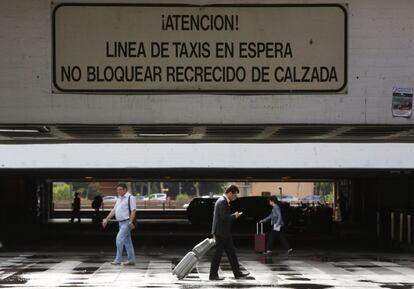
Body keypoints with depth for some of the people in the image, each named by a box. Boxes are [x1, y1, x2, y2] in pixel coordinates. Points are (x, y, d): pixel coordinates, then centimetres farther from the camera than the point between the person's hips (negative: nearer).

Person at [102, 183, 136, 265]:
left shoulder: (130, 198, -9)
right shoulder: (119, 199, 17)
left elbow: (133, 210, -15)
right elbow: (114, 210, 20)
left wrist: (130, 222, -23)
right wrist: (106, 219, 13)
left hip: (127, 222, -9)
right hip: (121, 222, 9)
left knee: (119, 239, -15)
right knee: (127, 241, 10)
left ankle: (118, 260, -14)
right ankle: (131, 260, 15)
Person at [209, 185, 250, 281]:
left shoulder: (221, 200, 16)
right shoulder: (223, 202, -17)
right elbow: (224, 217, -24)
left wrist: (233, 215, 12)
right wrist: (234, 216, -11)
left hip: (224, 233, 11)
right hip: (221, 232, -11)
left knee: (231, 252, 11)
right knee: (218, 253, -4)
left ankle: (237, 273, 14)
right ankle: (213, 275, 2)